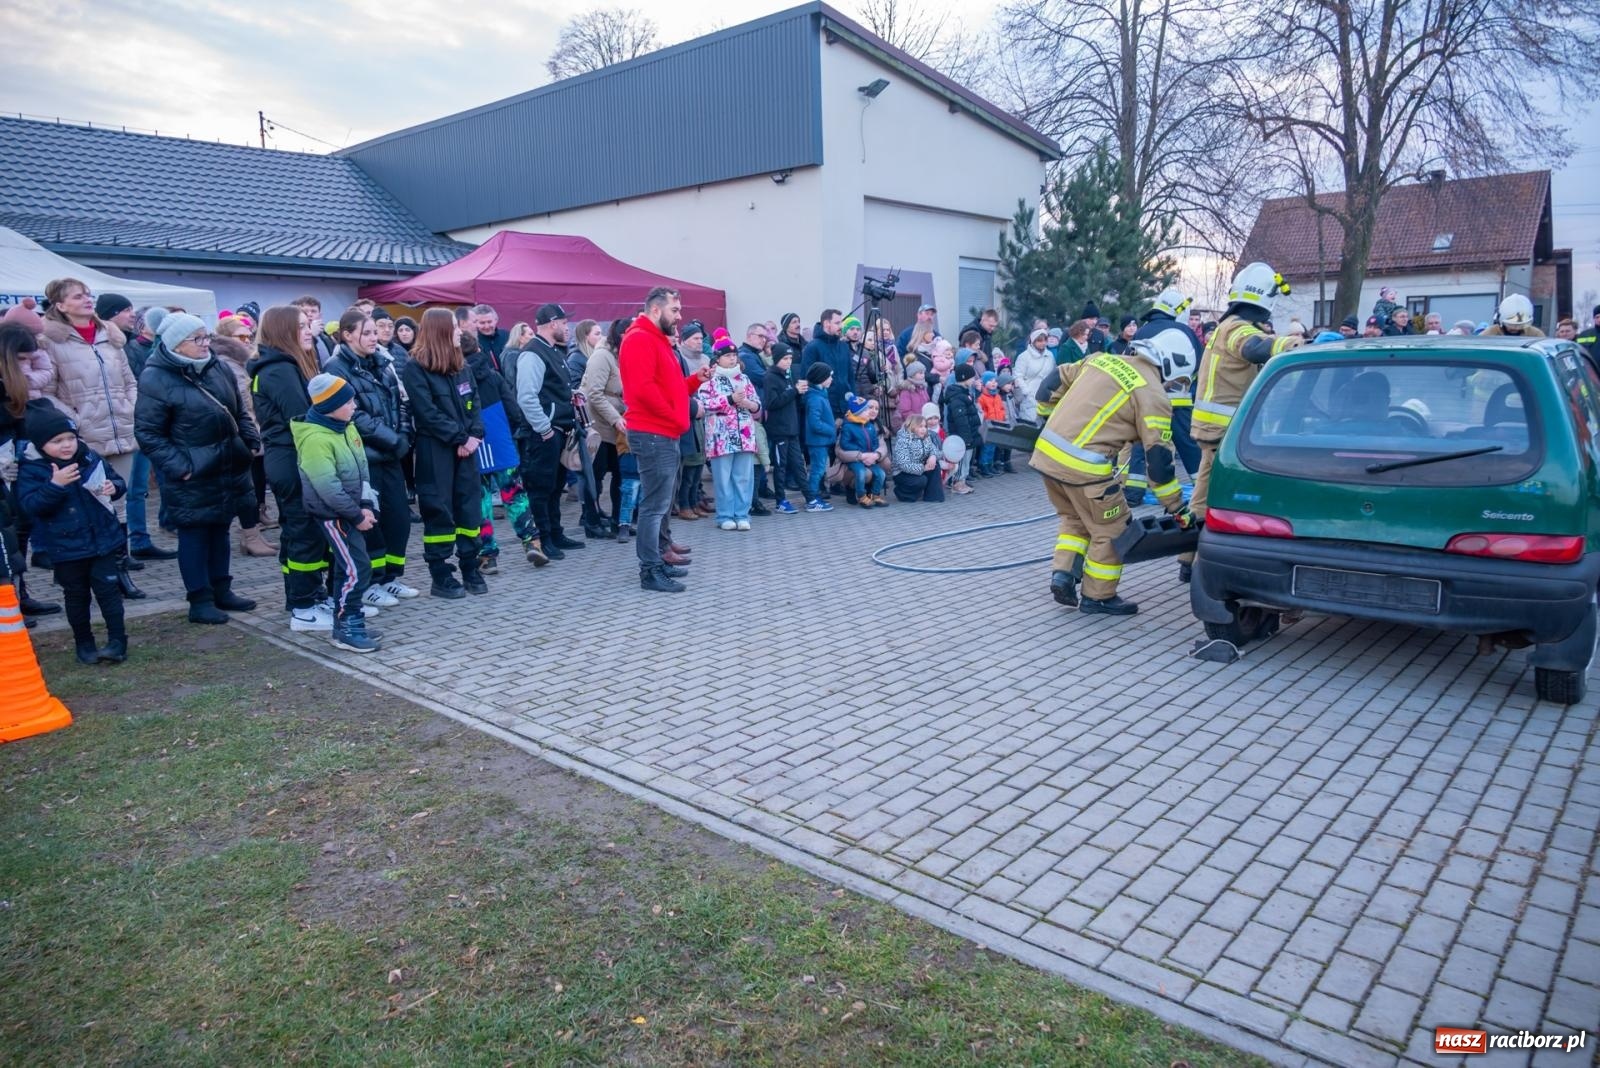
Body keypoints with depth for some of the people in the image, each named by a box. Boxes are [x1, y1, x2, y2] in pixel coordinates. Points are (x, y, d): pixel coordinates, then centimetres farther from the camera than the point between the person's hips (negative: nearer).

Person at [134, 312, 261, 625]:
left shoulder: (219, 370, 7)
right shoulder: (156, 379, -12)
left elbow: (240, 412, 18)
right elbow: (148, 433, -12)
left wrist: (252, 442, 4)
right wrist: (178, 466, -18)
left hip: (230, 468, 6)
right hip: (192, 475, -6)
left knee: (220, 528, 15)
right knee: (194, 534, 2)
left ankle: (222, 590, 27)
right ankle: (200, 600, 10)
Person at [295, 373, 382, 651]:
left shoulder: (347, 427, 6)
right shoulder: (315, 439, -22)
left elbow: (362, 468, 10)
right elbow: (328, 487, -25)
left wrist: (366, 505, -1)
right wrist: (357, 516, -19)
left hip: (350, 509, 9)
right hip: (332, 513, -9)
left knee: (347, 566, 15)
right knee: (357, 568, -10)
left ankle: (348, 623, 25)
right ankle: (345, 629, 1)